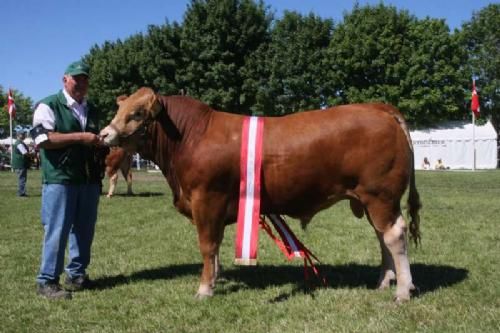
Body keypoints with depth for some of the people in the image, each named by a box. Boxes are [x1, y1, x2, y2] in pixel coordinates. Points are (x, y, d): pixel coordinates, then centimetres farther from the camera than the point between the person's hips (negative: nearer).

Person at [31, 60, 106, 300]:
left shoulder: (91, 111, 19)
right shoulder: (48, 106, -1)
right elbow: (42, 139, -14)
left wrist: (102, 143, 8)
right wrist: (80, 137, -17)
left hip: (89, 180, 7)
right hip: (59, 179, -6)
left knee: (84, 230, 10)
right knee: (57, 231, -5)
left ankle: (77, 276, 21)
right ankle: (47, 281, 4)